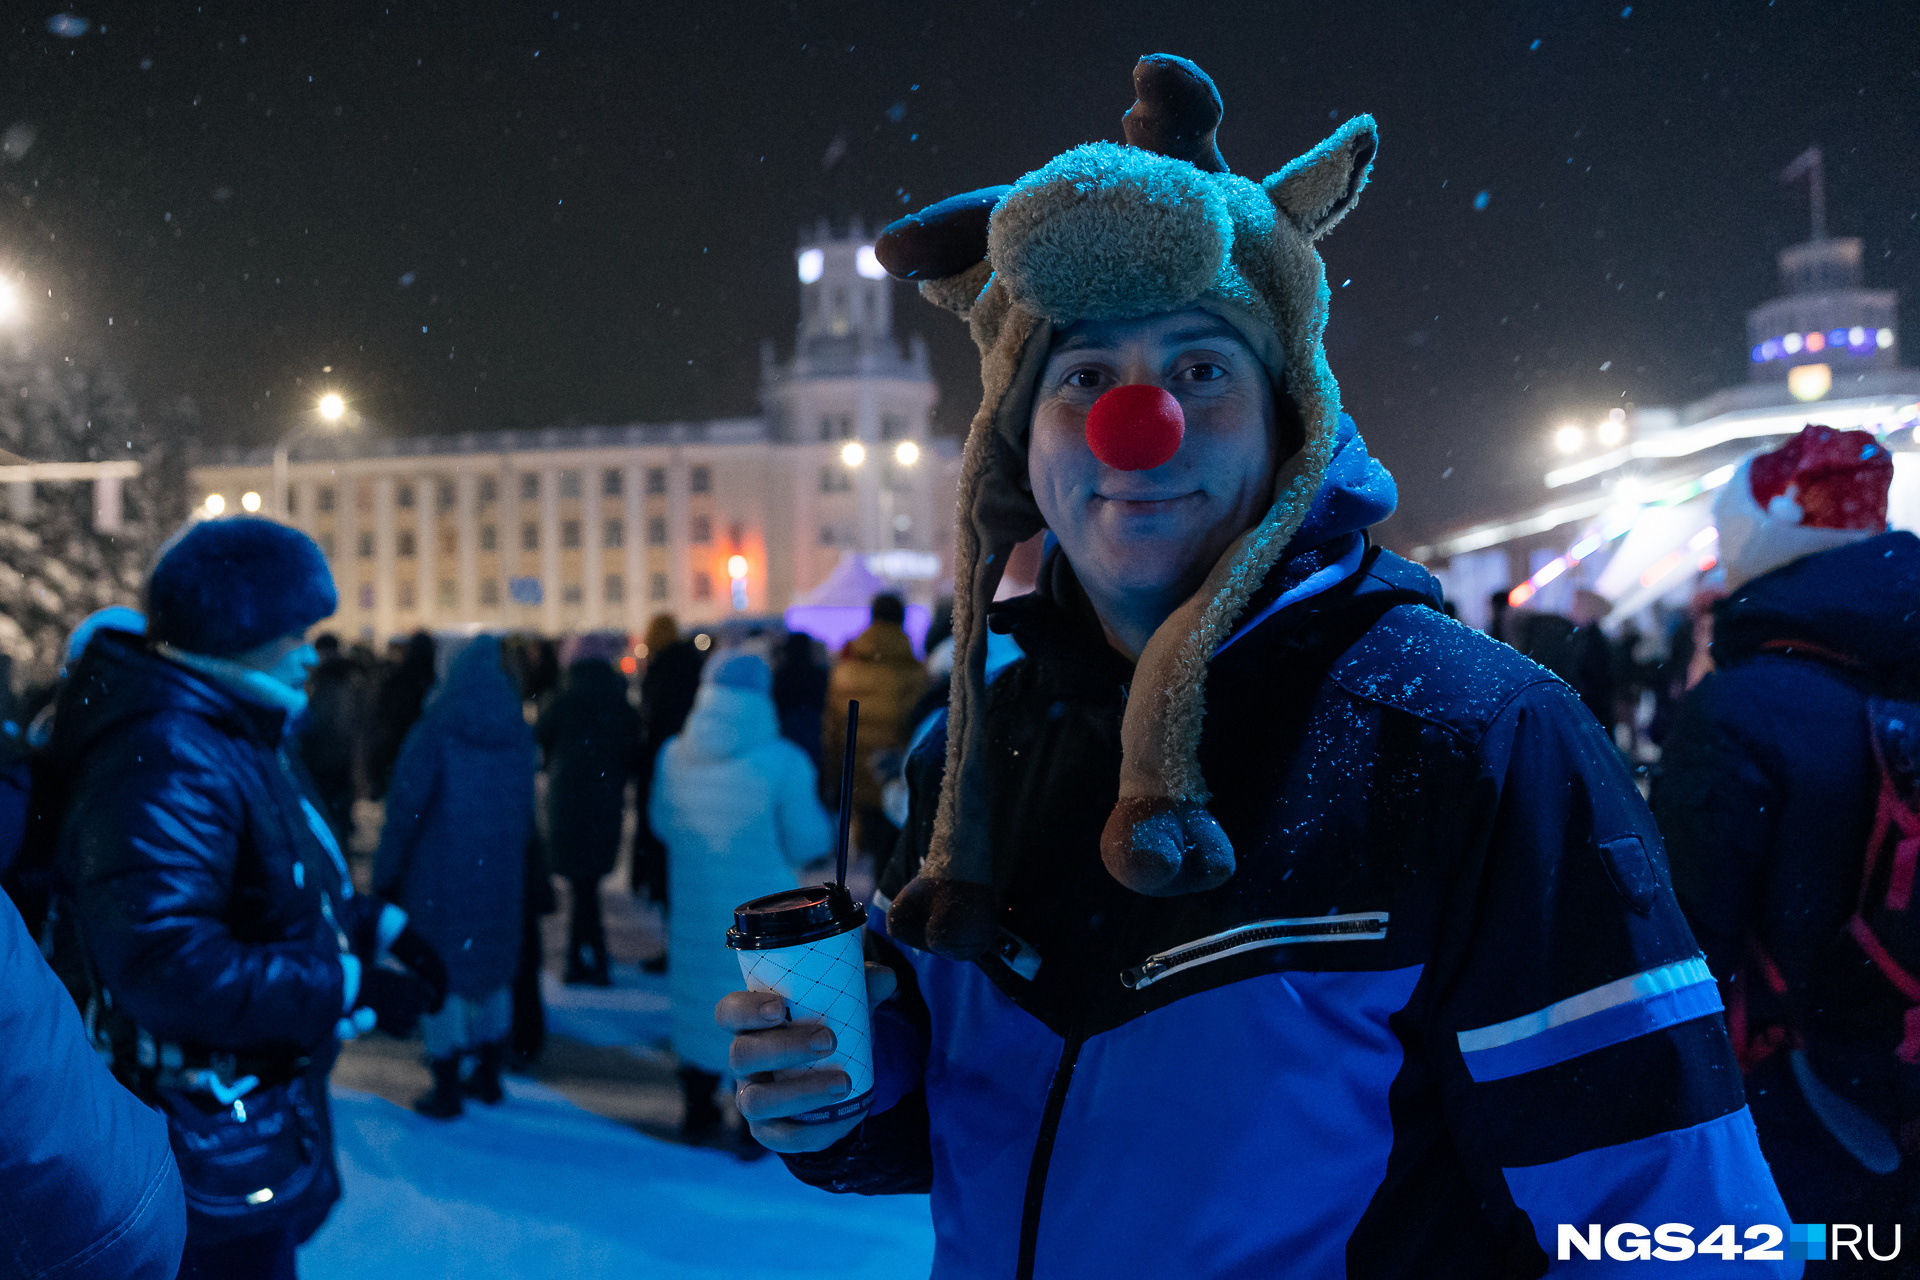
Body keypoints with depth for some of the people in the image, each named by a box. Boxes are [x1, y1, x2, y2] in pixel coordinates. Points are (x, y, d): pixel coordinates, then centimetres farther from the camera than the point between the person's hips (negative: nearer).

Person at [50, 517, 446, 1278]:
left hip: (268, 1096, 10)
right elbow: (167, 967, -34)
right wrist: (353, 989, -28)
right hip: (214, 1144, -10)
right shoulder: (162, 765, -27)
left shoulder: (233, 736, 9)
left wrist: (380, 926, 2)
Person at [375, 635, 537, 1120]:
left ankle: (446, 1089, 9)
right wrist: (515, 862, 13)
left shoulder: (433, 733, -13)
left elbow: (405, 806, -13)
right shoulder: (519, 735, 0)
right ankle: (488, 1075, 25)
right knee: (492, 968, 16)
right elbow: (527, 809, 4)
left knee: (440, 971, 4)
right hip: (499, 872, 4)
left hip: (438, 870, -4)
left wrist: (386, 871, -4)